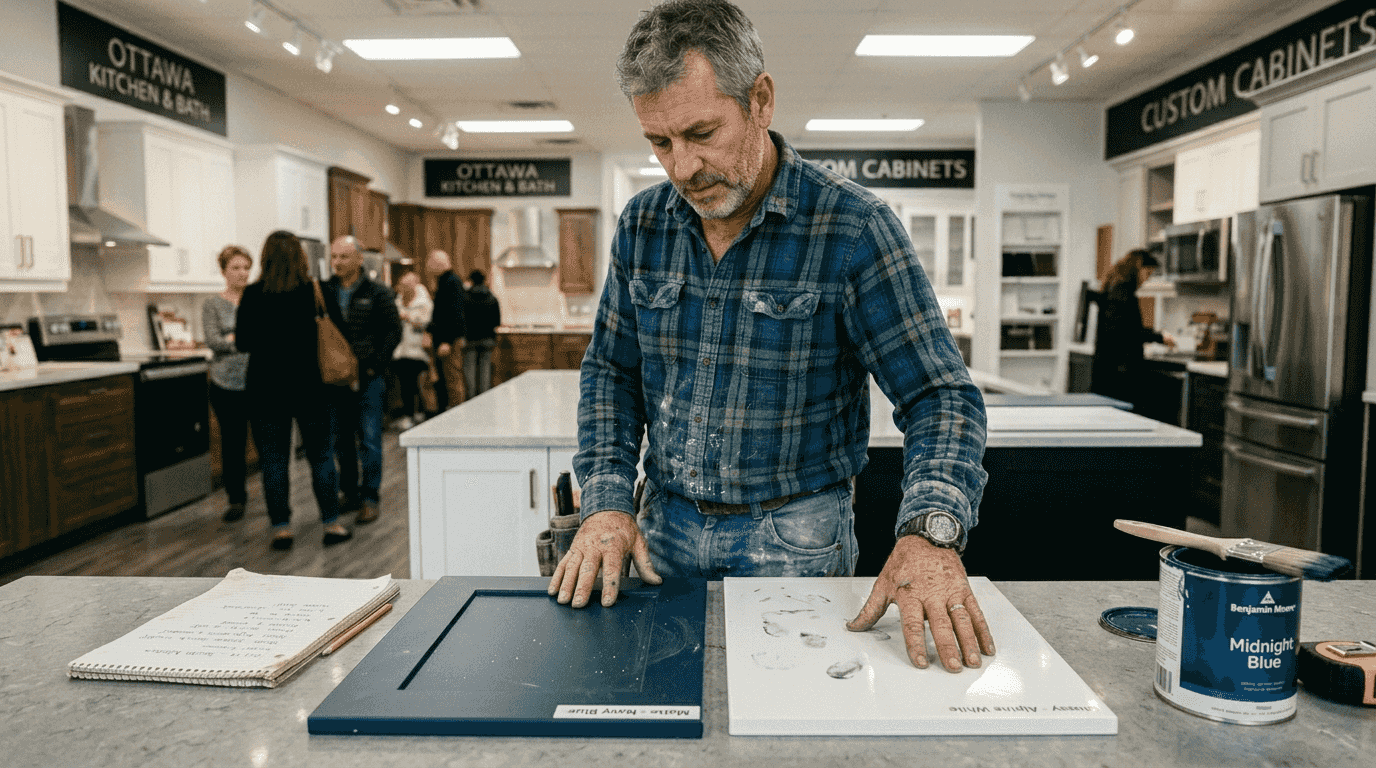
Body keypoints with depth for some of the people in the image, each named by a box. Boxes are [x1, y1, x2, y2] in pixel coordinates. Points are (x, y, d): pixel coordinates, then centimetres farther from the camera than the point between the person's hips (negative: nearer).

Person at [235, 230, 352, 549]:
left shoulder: (253, 295, -6)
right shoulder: (316, 291, -6)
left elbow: (242, 343, 0)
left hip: (265, 387, 0)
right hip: (309, 385, 0)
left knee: (273, 460, 8)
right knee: (321, 455, 9)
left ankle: (281, 528, 11)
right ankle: (332, 523, 14)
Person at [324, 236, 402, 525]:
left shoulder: (378, 293, -3)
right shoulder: (324, 291, 6)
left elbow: (394, 332, -3)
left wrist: (375, 366, -9)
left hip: (368, 379, -3)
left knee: (369, 441, 0)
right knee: (341, 441, 10)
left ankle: (371, 498, 8)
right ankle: (350, 493, 23)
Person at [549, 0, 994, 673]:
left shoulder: (854, 228, -16)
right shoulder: (642, 226, -1)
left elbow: (939, 396, -16)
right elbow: (611, 374, 6)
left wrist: (928, 534, -33)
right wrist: (607, 502, -8)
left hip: (795, 536, -4)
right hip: (665, 528, 4)